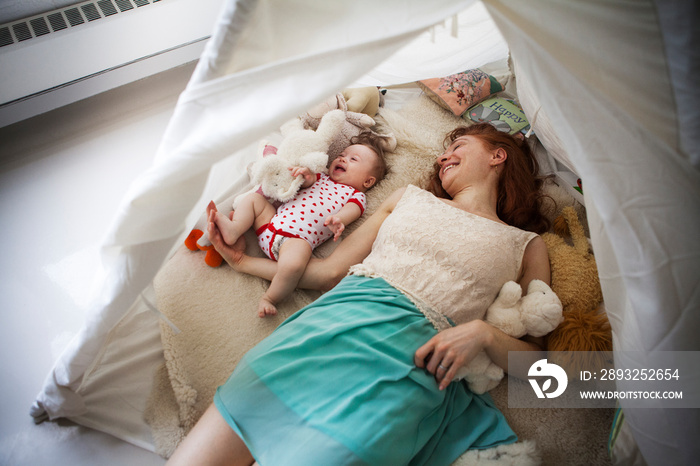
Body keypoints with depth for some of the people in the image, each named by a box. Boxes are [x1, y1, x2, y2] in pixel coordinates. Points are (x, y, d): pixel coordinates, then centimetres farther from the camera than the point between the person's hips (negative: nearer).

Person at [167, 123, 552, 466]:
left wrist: (482, 333, -10)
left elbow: (532, 360, 11)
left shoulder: (527, 246, 16)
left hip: (413, 353, -2)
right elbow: (332, 271, 20)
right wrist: (243, 261, 21)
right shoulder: (408, 198, 24)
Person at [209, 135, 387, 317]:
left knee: (292, 264, -36)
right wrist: (305, 176, -12)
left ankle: (269, 298, -12)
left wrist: (339, 219, -35)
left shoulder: (355, 195, 10)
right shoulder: (322, 178, 28)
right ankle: (233, 229, -10)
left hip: (298, 238, -7)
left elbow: (351, 210, -10)